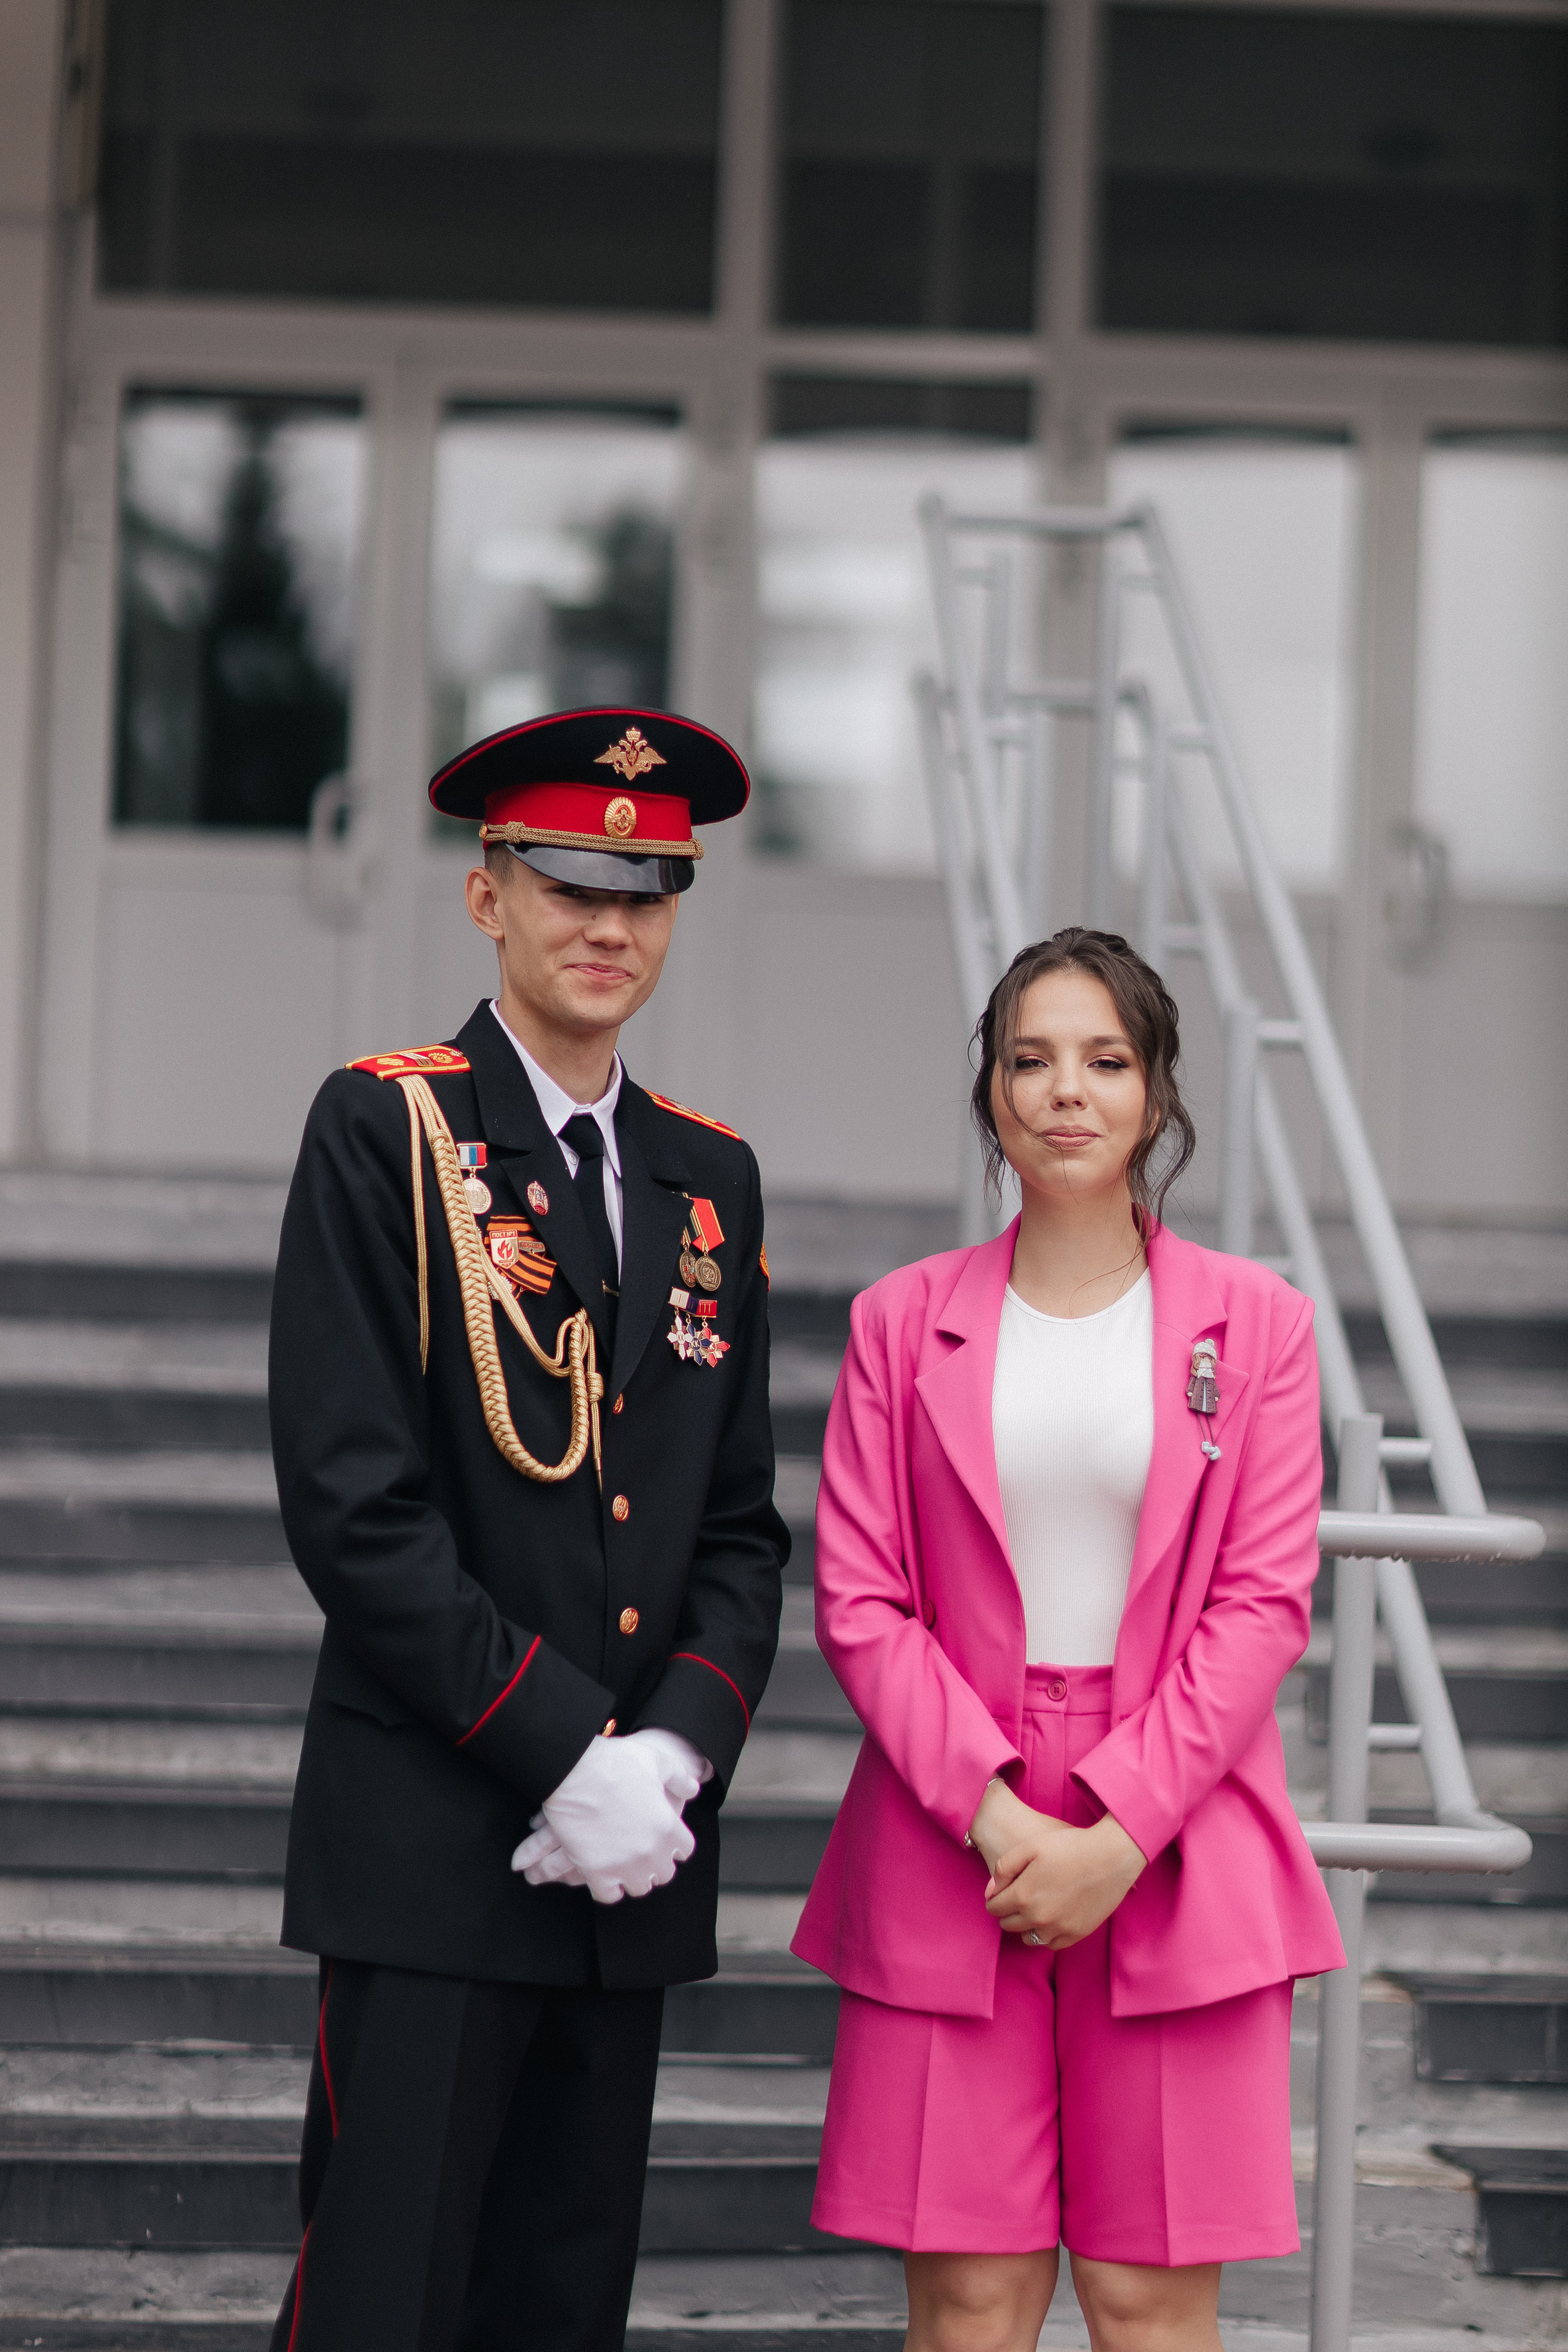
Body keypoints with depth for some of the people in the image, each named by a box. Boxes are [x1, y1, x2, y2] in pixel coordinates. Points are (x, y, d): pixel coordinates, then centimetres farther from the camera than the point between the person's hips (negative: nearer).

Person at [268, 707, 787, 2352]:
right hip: (432, 1847, -6)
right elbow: (352, 1504, -11)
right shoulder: (382, 1133, -4)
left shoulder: (709, 1177, 14)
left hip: (637, 1850, 6)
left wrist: (674, 1752, -5)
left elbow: (741, 1522, 13)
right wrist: (564, 1753, -15)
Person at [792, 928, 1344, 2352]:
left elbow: (1264, 1602, -1)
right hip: (953, 1847, 1)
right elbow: (859, 1603, 2)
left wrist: (1119, 1832, -11)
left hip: (1173, 1844, 0)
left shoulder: (1254, 1324, 5)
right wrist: (997, 1817, -11)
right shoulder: (904, 1324, 8)